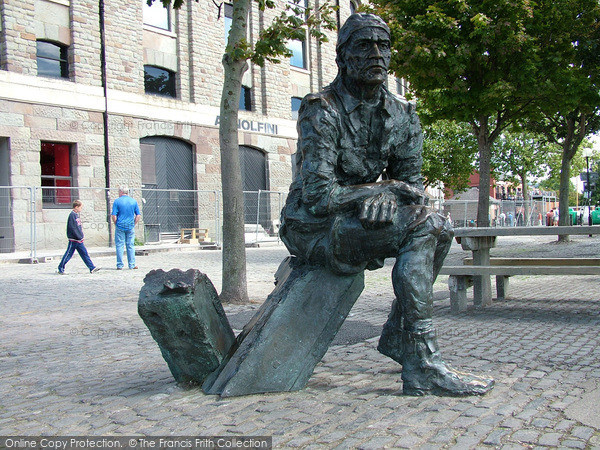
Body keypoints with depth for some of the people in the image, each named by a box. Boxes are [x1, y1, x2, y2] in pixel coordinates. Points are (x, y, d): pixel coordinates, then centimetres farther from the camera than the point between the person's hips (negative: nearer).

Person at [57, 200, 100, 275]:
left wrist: (81, 236, 14)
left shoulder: (77, 215, 13)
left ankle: (92, 268, 2)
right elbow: (73, 228, -20)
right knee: (68, 254, 1)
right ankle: (60, 268, 14)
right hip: (73, 240, -9)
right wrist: (80, 237, -18)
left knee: (84, 253, 5)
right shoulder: (72, 215, -15)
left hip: (79, 240, 9)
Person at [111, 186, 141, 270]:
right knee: (130, 246, 8)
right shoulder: (134, 201, 5)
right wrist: (133, 224, 9)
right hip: (130, 227, 2)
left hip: (120, 226, -2)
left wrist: (116, 225, 4)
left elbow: (114, 216, -8)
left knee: (119, 246, 4)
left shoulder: (117, 201, -4)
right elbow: (138, 215, 3)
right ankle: (132, 265, 9)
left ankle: (120, 265, 5)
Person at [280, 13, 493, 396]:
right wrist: (386, 189, -18)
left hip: (356, 220, 7)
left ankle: (397, 335, 2)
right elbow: (317, 195, -22)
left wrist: (383, 197, -18)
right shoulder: (322, 111, -14)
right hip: (311, 226, -7)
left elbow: (411, 181, 5)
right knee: (419, 228, -24)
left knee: (440, 227, -6)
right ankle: (421, 366, -24)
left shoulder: (401, 115, 6)